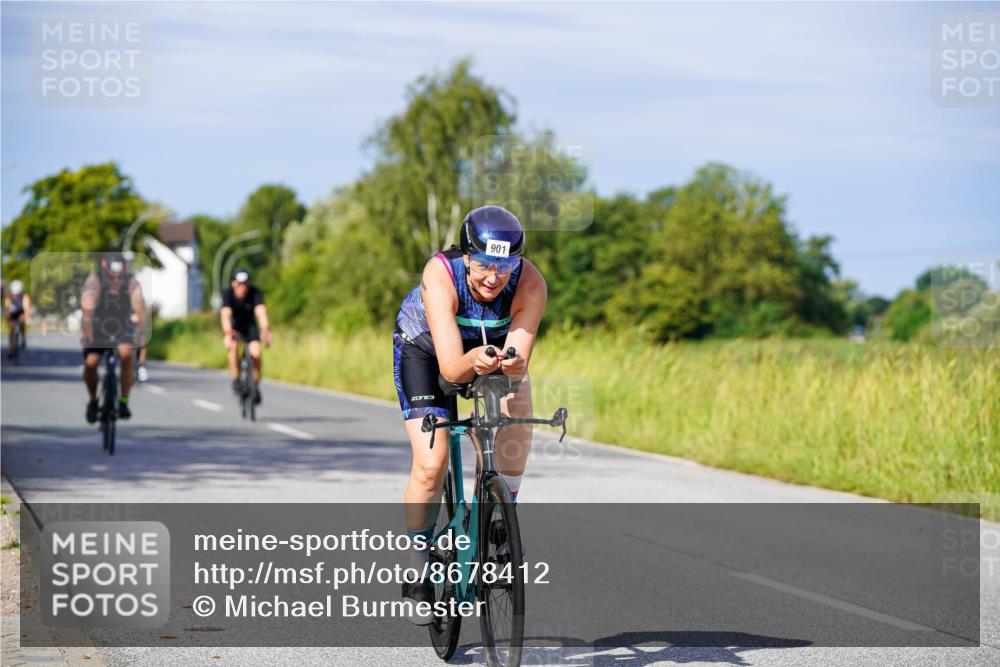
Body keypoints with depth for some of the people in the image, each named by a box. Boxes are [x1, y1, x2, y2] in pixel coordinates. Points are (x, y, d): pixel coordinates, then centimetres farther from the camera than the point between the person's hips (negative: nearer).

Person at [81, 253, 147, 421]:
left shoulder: (132, 283, -22)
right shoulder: (94, 280, -25)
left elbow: (140, 307, -34)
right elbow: (87, 309, -36)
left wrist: (141, 332, -47)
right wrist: (87, 334, -48)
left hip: (123, 327, 0)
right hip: (98, 327, 0)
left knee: (126, 354, -28)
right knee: (90, 363, -18)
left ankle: (124, 401, -14)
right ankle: (93, 400, 11)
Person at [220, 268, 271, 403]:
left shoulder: (255, 293, -26)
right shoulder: (228, 294, -27)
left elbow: (261, 311, -40)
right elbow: (226, 314, -40)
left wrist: (264, 330, -58)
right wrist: (227, 333, -56)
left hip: (249, 325, 1)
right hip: (232, 325, -1)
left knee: (256, 352, -21)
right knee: (233, 347, -31)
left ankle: (255, 385, -4)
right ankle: (236, 379, -16)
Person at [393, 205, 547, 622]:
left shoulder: (530, 284, -32)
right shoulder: (440, 275, -38)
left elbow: (519, 362, -37)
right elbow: (451, 368, -43)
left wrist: (512, 363, -59)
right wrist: (474, 362, -64)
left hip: (494, 343, 2)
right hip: (424, 346, -2)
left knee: (517, 418, -26)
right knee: (431, 463, -16)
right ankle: (417, 570, 3)